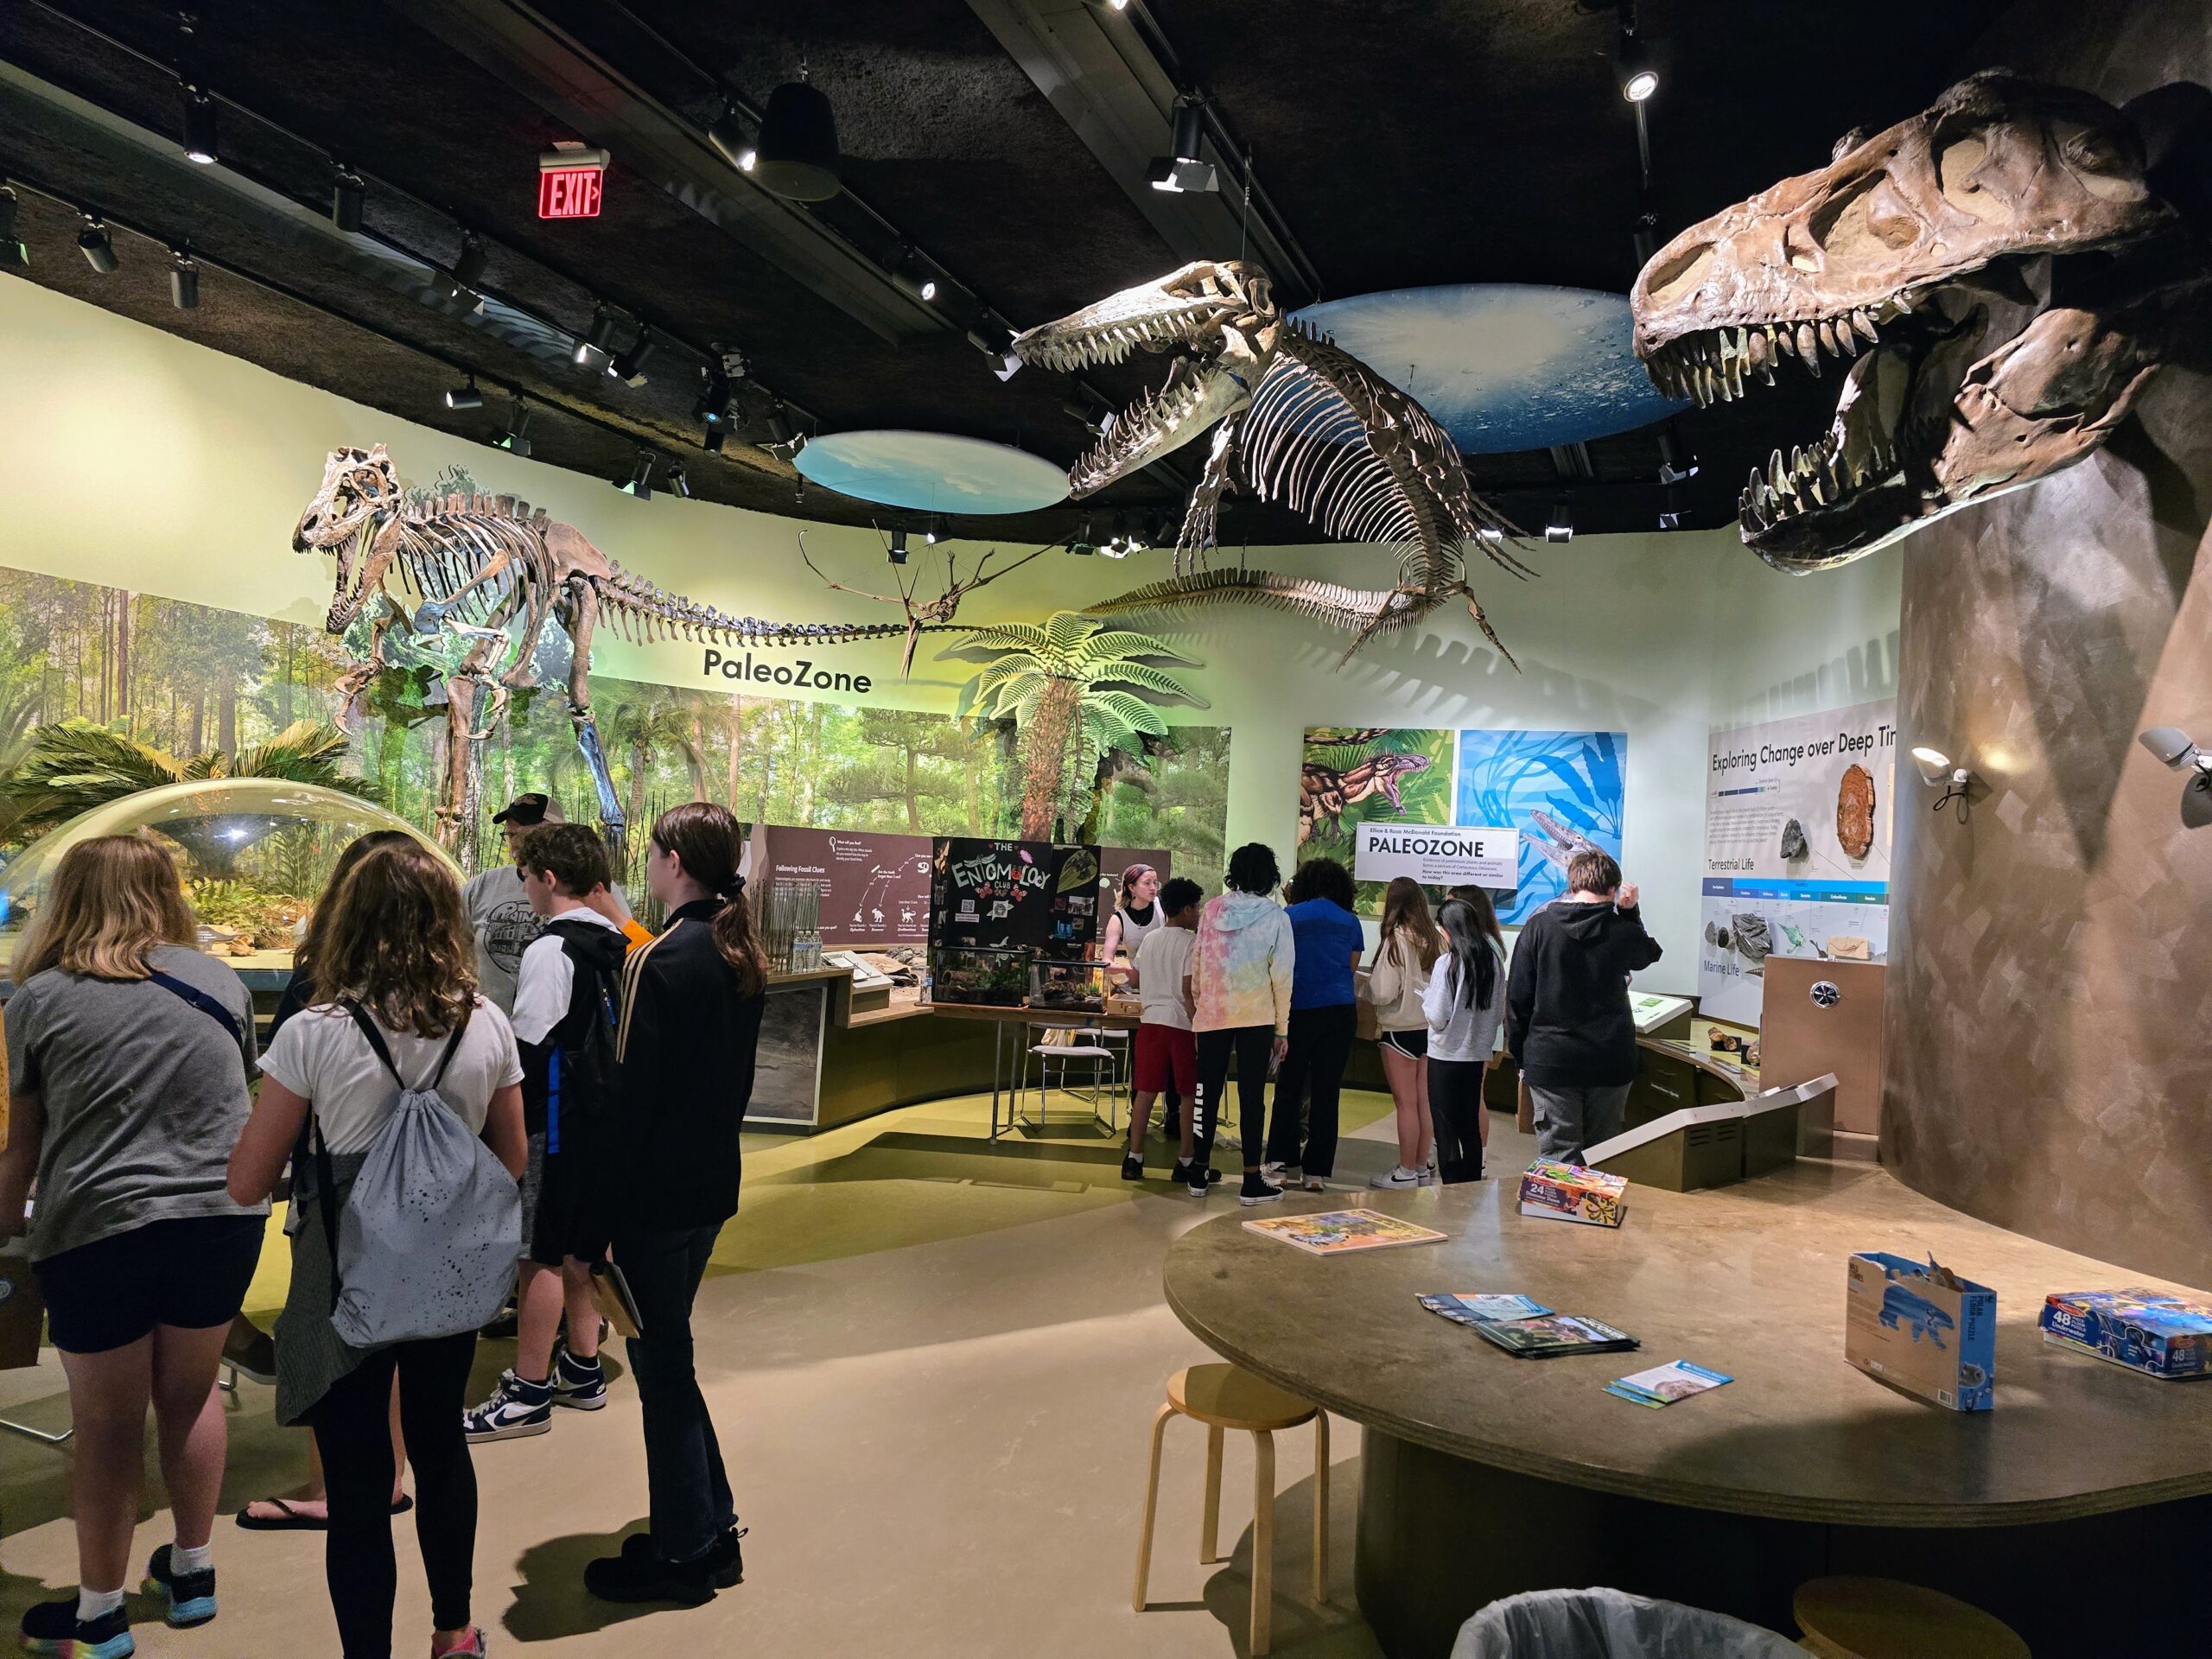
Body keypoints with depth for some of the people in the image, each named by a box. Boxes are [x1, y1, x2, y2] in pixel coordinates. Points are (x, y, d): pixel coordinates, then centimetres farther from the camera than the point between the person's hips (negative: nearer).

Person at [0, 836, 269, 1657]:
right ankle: (191, 1573, 34)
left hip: (99, 1228, -3)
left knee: (107, 1424, 11)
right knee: (191, 1394, 19)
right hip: (223, 1217, 3)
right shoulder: (221, 982, 4)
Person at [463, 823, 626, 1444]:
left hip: (558, 1118, -9)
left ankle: (529, 1395, 8)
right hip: (604, 1113, 9)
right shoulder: (615, 944, 8)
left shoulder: (551, 950, -18)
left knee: (541, 1254, 0)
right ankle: (582, 1369, 29)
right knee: (579, 1245, 19)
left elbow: (529, 1047, -19)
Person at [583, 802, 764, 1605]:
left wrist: (598, 1200, -12)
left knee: (661, 1361, 5)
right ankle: (712, 1529, 29)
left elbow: (631, 1091, -19)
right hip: (713, 1180, 8)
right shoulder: (741, 957, 7)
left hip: (656, 1191, -8)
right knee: (668, 1351, 20)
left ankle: (683, 1553, 18)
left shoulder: (661, 961, -19)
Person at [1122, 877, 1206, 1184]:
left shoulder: (1149, 939, 12)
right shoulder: (1191, 942, -8)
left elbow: (1136, 981, 18)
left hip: (1151, 1019, 6)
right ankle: (1187, 1162, 10)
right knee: (1190, 1095, 5)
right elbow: (1189, 989, -15)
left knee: (1146, 1092, 8)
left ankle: (1134, 1159, 7)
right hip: (1182, 1024, -6)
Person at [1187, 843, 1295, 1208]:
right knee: (1252, 1096, 2)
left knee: (1209, 1092, 11)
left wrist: (1197, 1002, 19)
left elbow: (1196, 962, 6)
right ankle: (1251, 1181, 6)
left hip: (1212, 1014, 2)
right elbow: (1282, 975, -4)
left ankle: (1199, 1174, 18)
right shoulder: (1275, 917, -4)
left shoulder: (1212, 910, 2)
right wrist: (1282, 1028, 2)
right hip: (1256, 1017, -2)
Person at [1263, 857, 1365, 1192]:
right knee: (1327, 1092, 4)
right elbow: (1351, 968, 15)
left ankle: (1281, 1162, 11)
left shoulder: (1290, 916, 1)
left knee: (1289, 1088, 10)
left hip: (1301, 1010, -2)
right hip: (1342, 1010, 2)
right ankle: (1316, 1171, 6)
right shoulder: (1351, 922, 8)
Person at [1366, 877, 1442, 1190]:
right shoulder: (1434, 938, 1)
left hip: (1400, 1029, -6)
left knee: (1405, 1102, 1)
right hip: (1430, 1026, 6)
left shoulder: (1395, 939, -16)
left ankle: (1406, 1171, 8)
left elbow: (1383, 992, -18)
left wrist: (1370, 978, 2)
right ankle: (1422, 1167, 20)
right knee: (1425, 1100, 11)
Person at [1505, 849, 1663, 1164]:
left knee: (1559, 1159, 1)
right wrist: (1630, 912, 18)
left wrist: (1519, 1055, 7)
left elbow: (1517, 997, -2)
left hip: (1549, 1063, -1)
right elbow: (1650, 952, 21)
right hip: (1610, 1064, 1)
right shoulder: (1622, 931, -5)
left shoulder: (1538, 926, -5)